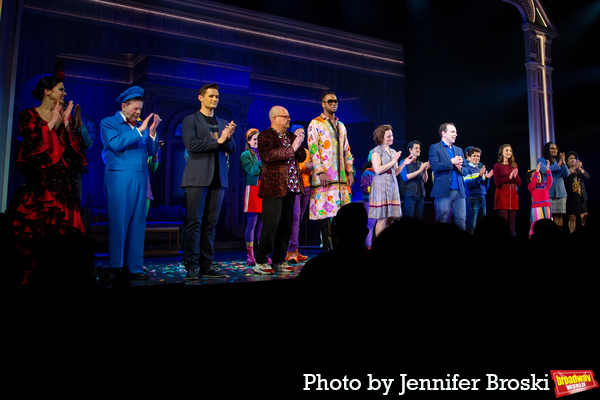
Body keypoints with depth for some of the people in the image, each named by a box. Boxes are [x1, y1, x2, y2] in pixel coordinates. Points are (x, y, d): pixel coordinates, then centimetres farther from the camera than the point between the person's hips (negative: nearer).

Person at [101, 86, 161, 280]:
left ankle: (135, 267, 8)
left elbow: (152, 151, 12)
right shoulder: (108, 123, 5)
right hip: (119, 178, -5)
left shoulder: (141, 125, 18)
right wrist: (140, 130, -12)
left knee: (138, 223, 4)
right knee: (118, 222, -3)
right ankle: (115, 267, 5)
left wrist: (152, 132, -2)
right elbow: (116, 144, -13)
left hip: (140, 178, 5)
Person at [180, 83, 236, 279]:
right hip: (198, 177, -5)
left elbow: (231, 150, 13)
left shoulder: (223, 123, 20)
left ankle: (206, 265, 9)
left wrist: (228, 137, -7)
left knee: (211, 223, 5)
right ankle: (192, 266, -1)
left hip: (218, 178, 5)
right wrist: (217, 141, -10)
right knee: (194, 222, -6)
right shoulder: (190, 120, 6)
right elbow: (191, 144, -10)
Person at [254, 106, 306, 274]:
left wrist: (298, 143, 0)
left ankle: (279, 261, 18)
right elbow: (268, 155, -21)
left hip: (290, 188, 7)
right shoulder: (265, 136, -3)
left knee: (286, 226, 8)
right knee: (271, 225, -9)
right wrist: (291, 148, -16)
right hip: (274, 188, -7)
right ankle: (261, 262, 1)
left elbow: (302, 157, 18)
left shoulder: (291, 136, 19)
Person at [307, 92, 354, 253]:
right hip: (324, 177, -6)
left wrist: (350, 171, 9)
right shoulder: (315, 124, 2)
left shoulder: (341, 126, 21)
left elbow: (347, 150, 20)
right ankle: (327, 248, 0)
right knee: (324, 211, -6)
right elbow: (313, 149, -7)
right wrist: (320, 172, -16)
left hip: (341, 177, 6)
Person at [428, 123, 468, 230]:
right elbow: (434, 166, -13)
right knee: (443, 222, -2)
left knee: (461, 222, 2)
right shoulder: (434, 148, 3)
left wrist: (460, 168, -4)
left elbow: (465, 171, 18)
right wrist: (452, 162, -12)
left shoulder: (459, 150, 22)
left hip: (459, 192, 6)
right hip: (443, 192, -5)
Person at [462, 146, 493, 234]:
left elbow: (486, 187, 17)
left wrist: (487, 178, -1)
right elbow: (468, 185, -14)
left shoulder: (481, 169, 17)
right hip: (472, 198, -7)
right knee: (471, 224, -8)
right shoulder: (466, 169, -2)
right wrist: (480, 176, -19)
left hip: (482, 198, 7)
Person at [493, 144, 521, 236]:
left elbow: (519, 184, 14)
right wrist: (509, 177, -14)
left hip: (513, 195, 5)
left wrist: (515, 176, -5)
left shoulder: (514, 165, 16)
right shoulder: (497, 166, 3)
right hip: (502, 195, -4)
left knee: (511, 221, 3)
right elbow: (497, 182, -7)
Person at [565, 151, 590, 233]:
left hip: (581, 196, 3)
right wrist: (574, 167, -26)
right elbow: (565, 175, -18)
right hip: (571, 197, -3)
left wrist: (580, 169, -14)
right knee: (572, 218, 1)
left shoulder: (580, 167, 14)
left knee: (584, 217, -6)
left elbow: (587, 177, 1)